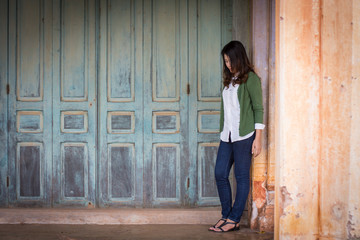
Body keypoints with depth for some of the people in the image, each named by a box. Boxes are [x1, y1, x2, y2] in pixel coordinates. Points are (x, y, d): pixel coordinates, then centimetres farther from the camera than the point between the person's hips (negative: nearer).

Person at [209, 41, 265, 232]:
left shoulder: (250, 78, -5)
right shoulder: (229, 79, 16)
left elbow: (258, 108, -8)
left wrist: (258, 138, -13)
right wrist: (223, 132, 14)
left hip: (244, 135, -7)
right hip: (227, 135, 7)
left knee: (242, 177, 1)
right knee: (220, 174, 5)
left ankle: (234, 220, 6)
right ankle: (226, 215, 17)